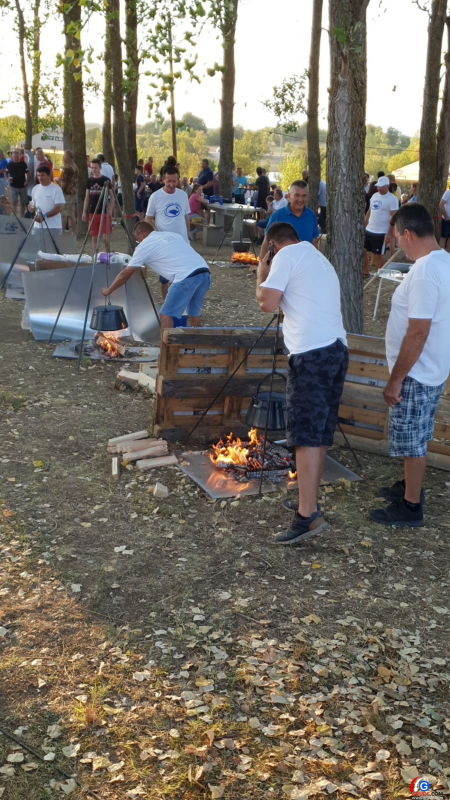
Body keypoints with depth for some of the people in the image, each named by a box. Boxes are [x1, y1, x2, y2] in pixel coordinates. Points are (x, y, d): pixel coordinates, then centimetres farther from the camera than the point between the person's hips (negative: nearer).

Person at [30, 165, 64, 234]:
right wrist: (31, 207, -4)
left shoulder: (56, 189, -6)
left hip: (53, 227, -5)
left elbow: (58, 208, -13)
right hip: (37, 226, 6)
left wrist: (44, 216, -20)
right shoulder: (35, 189, 11)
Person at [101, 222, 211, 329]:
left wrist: (108, 291, 26)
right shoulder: (172, 235, 29)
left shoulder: (144, 245, 11)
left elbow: (125, 274, 14)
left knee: (166, 315, 1)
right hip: (205, 273, 7)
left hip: (187, 278, -7)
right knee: (194, 313, 22)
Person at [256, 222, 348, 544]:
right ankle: (308, 501, 23)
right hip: (337, 348, 9)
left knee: (307, 435, -12)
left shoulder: (286, 255, 0)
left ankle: (308, 515, -16)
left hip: (312, 352, -9)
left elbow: (267, 303, -8)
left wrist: (262, 274, 10)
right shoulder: (320, 259, 27)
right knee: (321, 432, 14)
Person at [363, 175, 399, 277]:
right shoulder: (374, 196, 9)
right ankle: (365, 273, 24)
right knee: (363, 251, 11)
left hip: (381, 233, -7)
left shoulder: (392, 199, -11)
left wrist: (389, 234, -20)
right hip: (369, 230, 7)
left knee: (379, 255, 2)